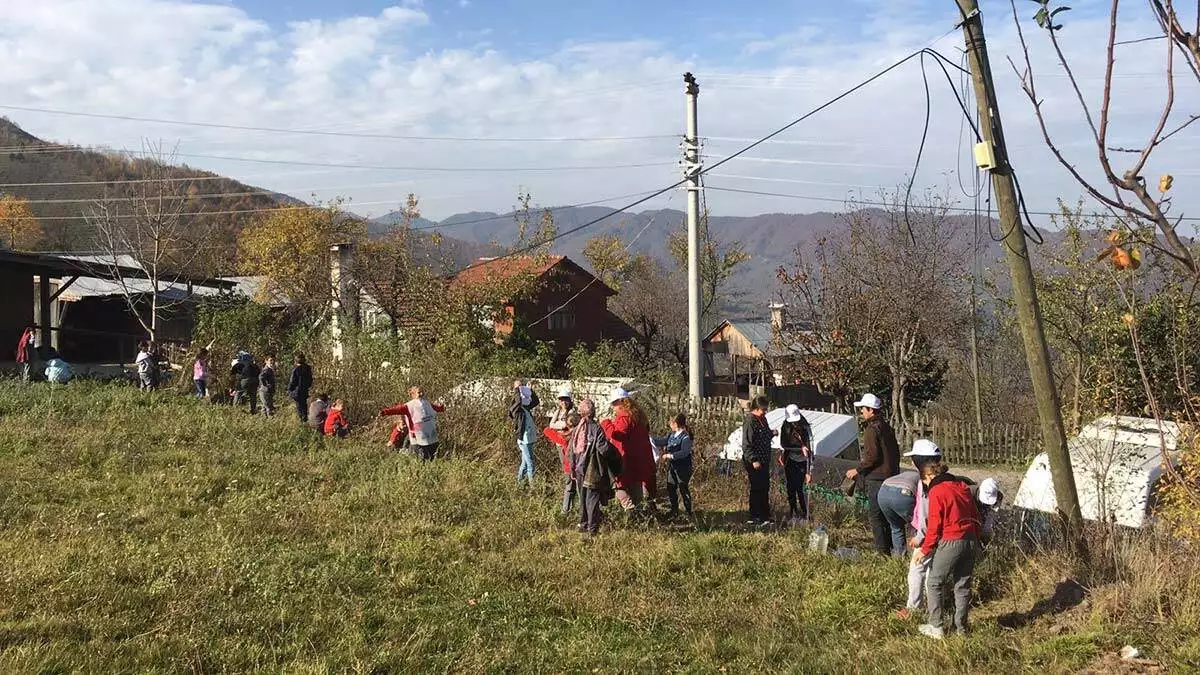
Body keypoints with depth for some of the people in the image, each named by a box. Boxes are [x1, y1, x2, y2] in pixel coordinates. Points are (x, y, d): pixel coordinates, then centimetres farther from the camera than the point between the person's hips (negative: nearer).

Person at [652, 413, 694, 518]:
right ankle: (674, 510, 25)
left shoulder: (686, 437, -19)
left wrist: (669, 456, -25)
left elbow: (684, 453, -25)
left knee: (683, 489, 2)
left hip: (682, 468, -8)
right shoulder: (671, 435, 5)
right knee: (671, 488, 13)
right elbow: (661, 441, 10)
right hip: (672, 466, 8)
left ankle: (688, 511, 15)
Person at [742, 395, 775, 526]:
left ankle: (765, 516, 23)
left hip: (764, 461, 9)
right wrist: (753, 460, -24)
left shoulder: (762, 419, 11)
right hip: (754, 462, -9)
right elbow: (746, 444, -20)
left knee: (765, 488, 14)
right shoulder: (750, 422, -17)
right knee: (757, 489, -3)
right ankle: (755, 517, 4)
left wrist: (772, 433, 6)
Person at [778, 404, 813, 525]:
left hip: (802, 462, -3)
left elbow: (809, 450, -19)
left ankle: (804, 516, 0)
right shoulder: (785, 427, -6)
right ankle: (793, 514, 16)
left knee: (800, 489, -10)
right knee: (790, 489, 5)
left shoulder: (806, 428, -16)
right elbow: (783, 444, -8)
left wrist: (809, 471, -24)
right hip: (790, 461, 3)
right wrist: (800, 448, -21)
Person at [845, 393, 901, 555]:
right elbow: (895, 452, 18)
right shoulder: (886, 427, 14)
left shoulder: (872, 429, -14)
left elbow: (872, 456, -19)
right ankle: (890, 546, 21)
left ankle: (882, 550, -5)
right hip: (891, 475, 9)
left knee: (875, 514, -5)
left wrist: (858, 470, -10)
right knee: (886, 514, 15)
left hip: (876, 478, -9)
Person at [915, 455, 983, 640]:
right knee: (962, 585, 15)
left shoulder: (936, 491, -9)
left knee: (934, 583, 5)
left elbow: (934, 525, -12)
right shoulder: (962, 486, 12)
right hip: (971, 540, 7)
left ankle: (935, 627, 4)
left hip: (950, 542, -7)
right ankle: (961, 627, 20)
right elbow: (976, 517, 15)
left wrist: (925, 549, -5)